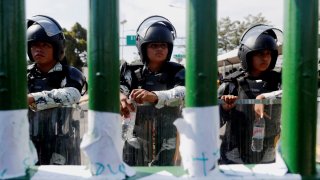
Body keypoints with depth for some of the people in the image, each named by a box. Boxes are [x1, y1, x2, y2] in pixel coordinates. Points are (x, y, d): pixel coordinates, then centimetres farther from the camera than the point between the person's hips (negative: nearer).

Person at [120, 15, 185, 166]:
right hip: (135, 146, 1)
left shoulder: (176, 72, 1)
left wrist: (154, 96, -39)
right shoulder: (132, 72, 5)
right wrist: (119, 97, -40)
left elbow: (184, 92, -20)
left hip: (165, 147, -1)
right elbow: (118, 87, -15)